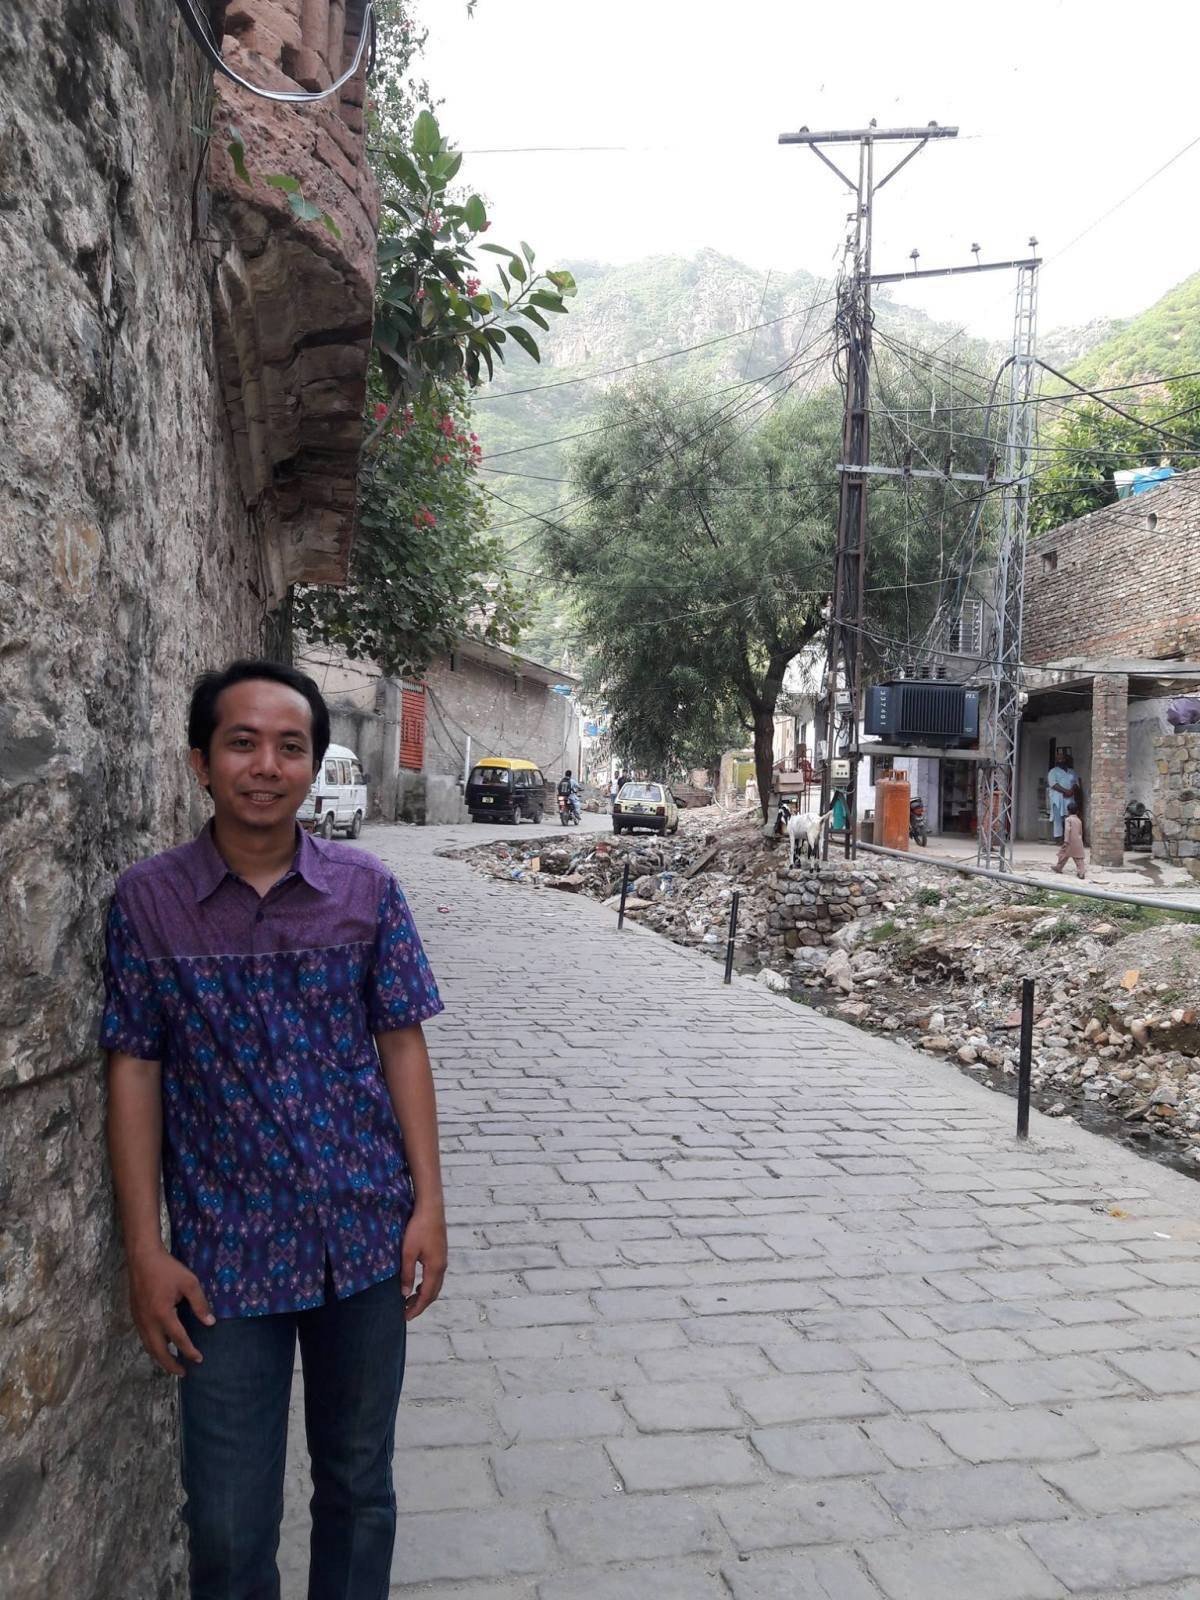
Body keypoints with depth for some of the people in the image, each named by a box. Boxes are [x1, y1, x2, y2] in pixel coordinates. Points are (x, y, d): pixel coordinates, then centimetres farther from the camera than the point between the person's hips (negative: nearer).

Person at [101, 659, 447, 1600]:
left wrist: (428, 1203, -3)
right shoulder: (147, 901, -6)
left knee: (359, 1485, 18)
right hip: (225, 1251, -1)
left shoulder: (368, 889, -4)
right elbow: (135, 1071, -3)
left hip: (366, 1236, 1)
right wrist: (145, 1249, -4)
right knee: (229, 1521, 10)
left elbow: (401, 1045, 0)